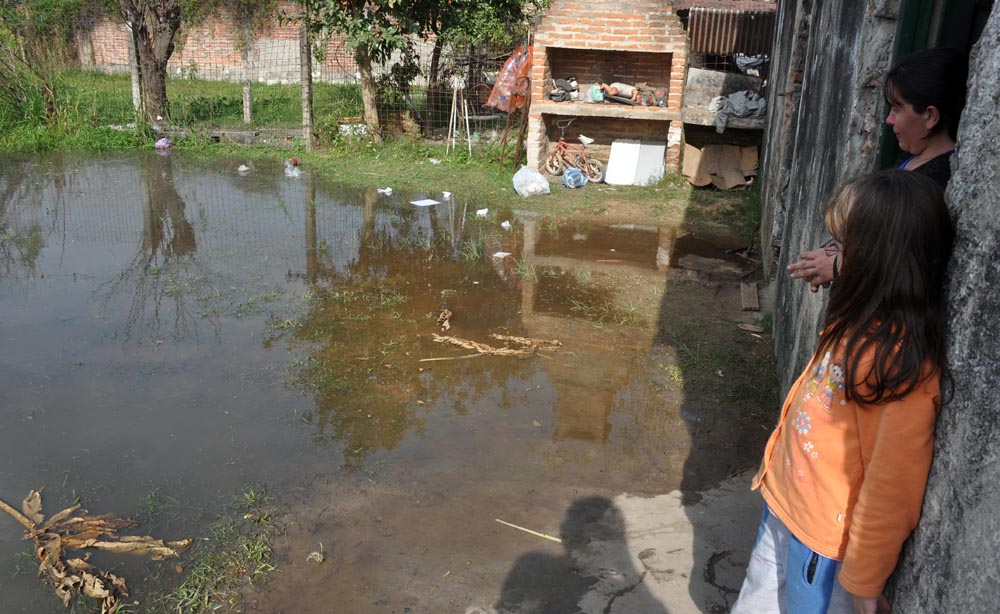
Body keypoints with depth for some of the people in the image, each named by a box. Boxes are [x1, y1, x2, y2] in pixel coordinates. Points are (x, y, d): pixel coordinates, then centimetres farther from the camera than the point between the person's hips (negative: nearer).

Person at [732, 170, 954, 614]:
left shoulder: (904, 361, -29)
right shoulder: (864, 318, -4)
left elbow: (893, 484, -24)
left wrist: (863, 578, -14)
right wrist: (776, 461, 14)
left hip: (826, 535, -7)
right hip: (786, 498, 7)